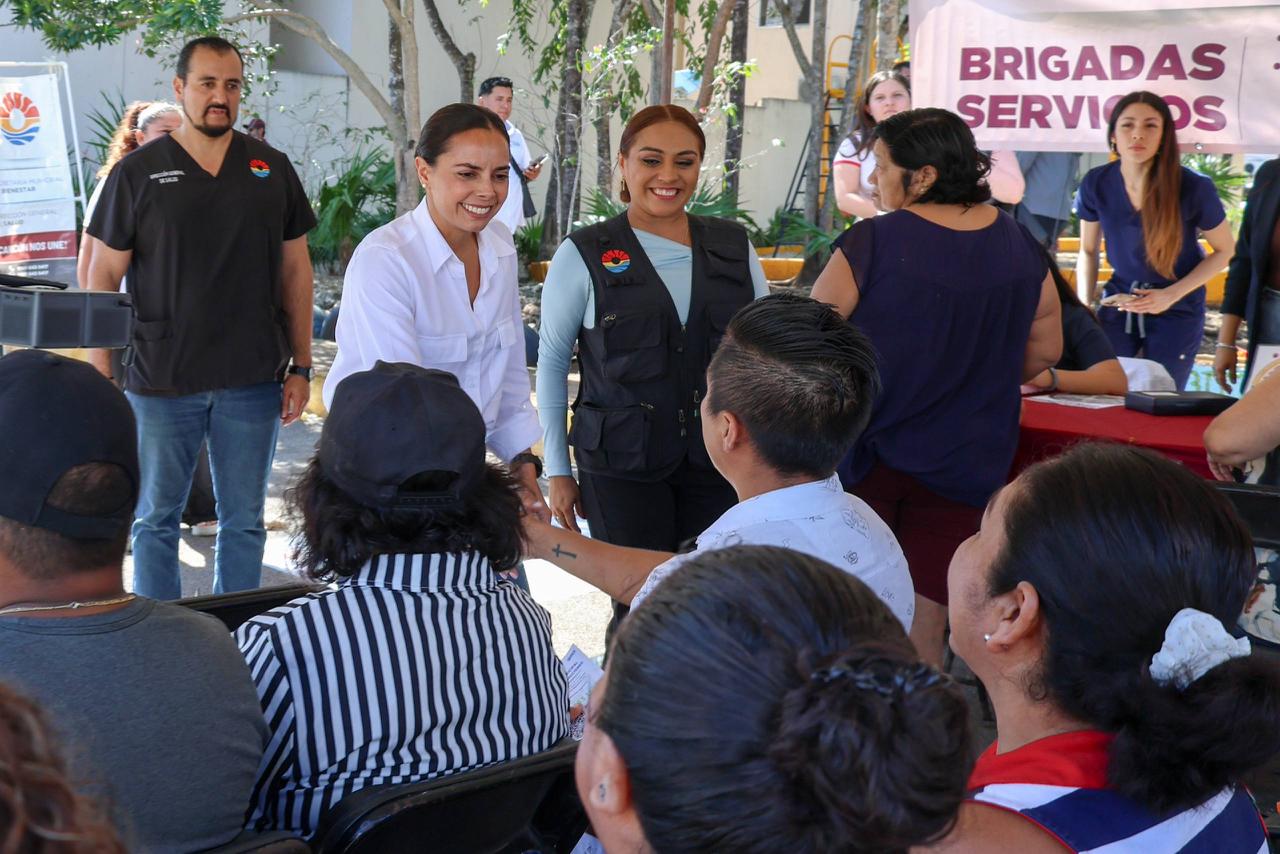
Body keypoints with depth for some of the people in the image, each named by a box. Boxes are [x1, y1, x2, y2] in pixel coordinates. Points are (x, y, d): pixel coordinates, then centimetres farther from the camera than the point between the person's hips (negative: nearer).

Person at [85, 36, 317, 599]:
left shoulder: (272, 170, 6)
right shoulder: (137, 173, 0)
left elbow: (295, 270, 9)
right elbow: (103, 276, 1)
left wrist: (301, 367, 5)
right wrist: (101, 375, -5)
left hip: (252, 382, 1)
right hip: (161, 382, -1)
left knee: (244, 521, 9)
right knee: (156, 519, 9)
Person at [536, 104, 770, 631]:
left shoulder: (733, 247, 4)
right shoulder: (583, 256, -4)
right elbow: (552, 364, 2)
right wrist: (558, 471, 1)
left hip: (719, 460, 3)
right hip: (622, 465, -2)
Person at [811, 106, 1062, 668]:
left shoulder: (870, 245, -17)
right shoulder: (1021, 248, -1)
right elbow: (1045, 350, 9)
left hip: (864, 457, -4)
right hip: (965, 463, 4)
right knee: (925, 625, 13)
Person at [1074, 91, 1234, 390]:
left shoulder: (1194, 188, -20)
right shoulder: (1096, 184, -12)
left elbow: (1224, 251, -5)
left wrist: (1171, 295, -14)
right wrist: (1083, 308, -5)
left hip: (1177, 310, -2)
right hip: (1119, 301, 2)